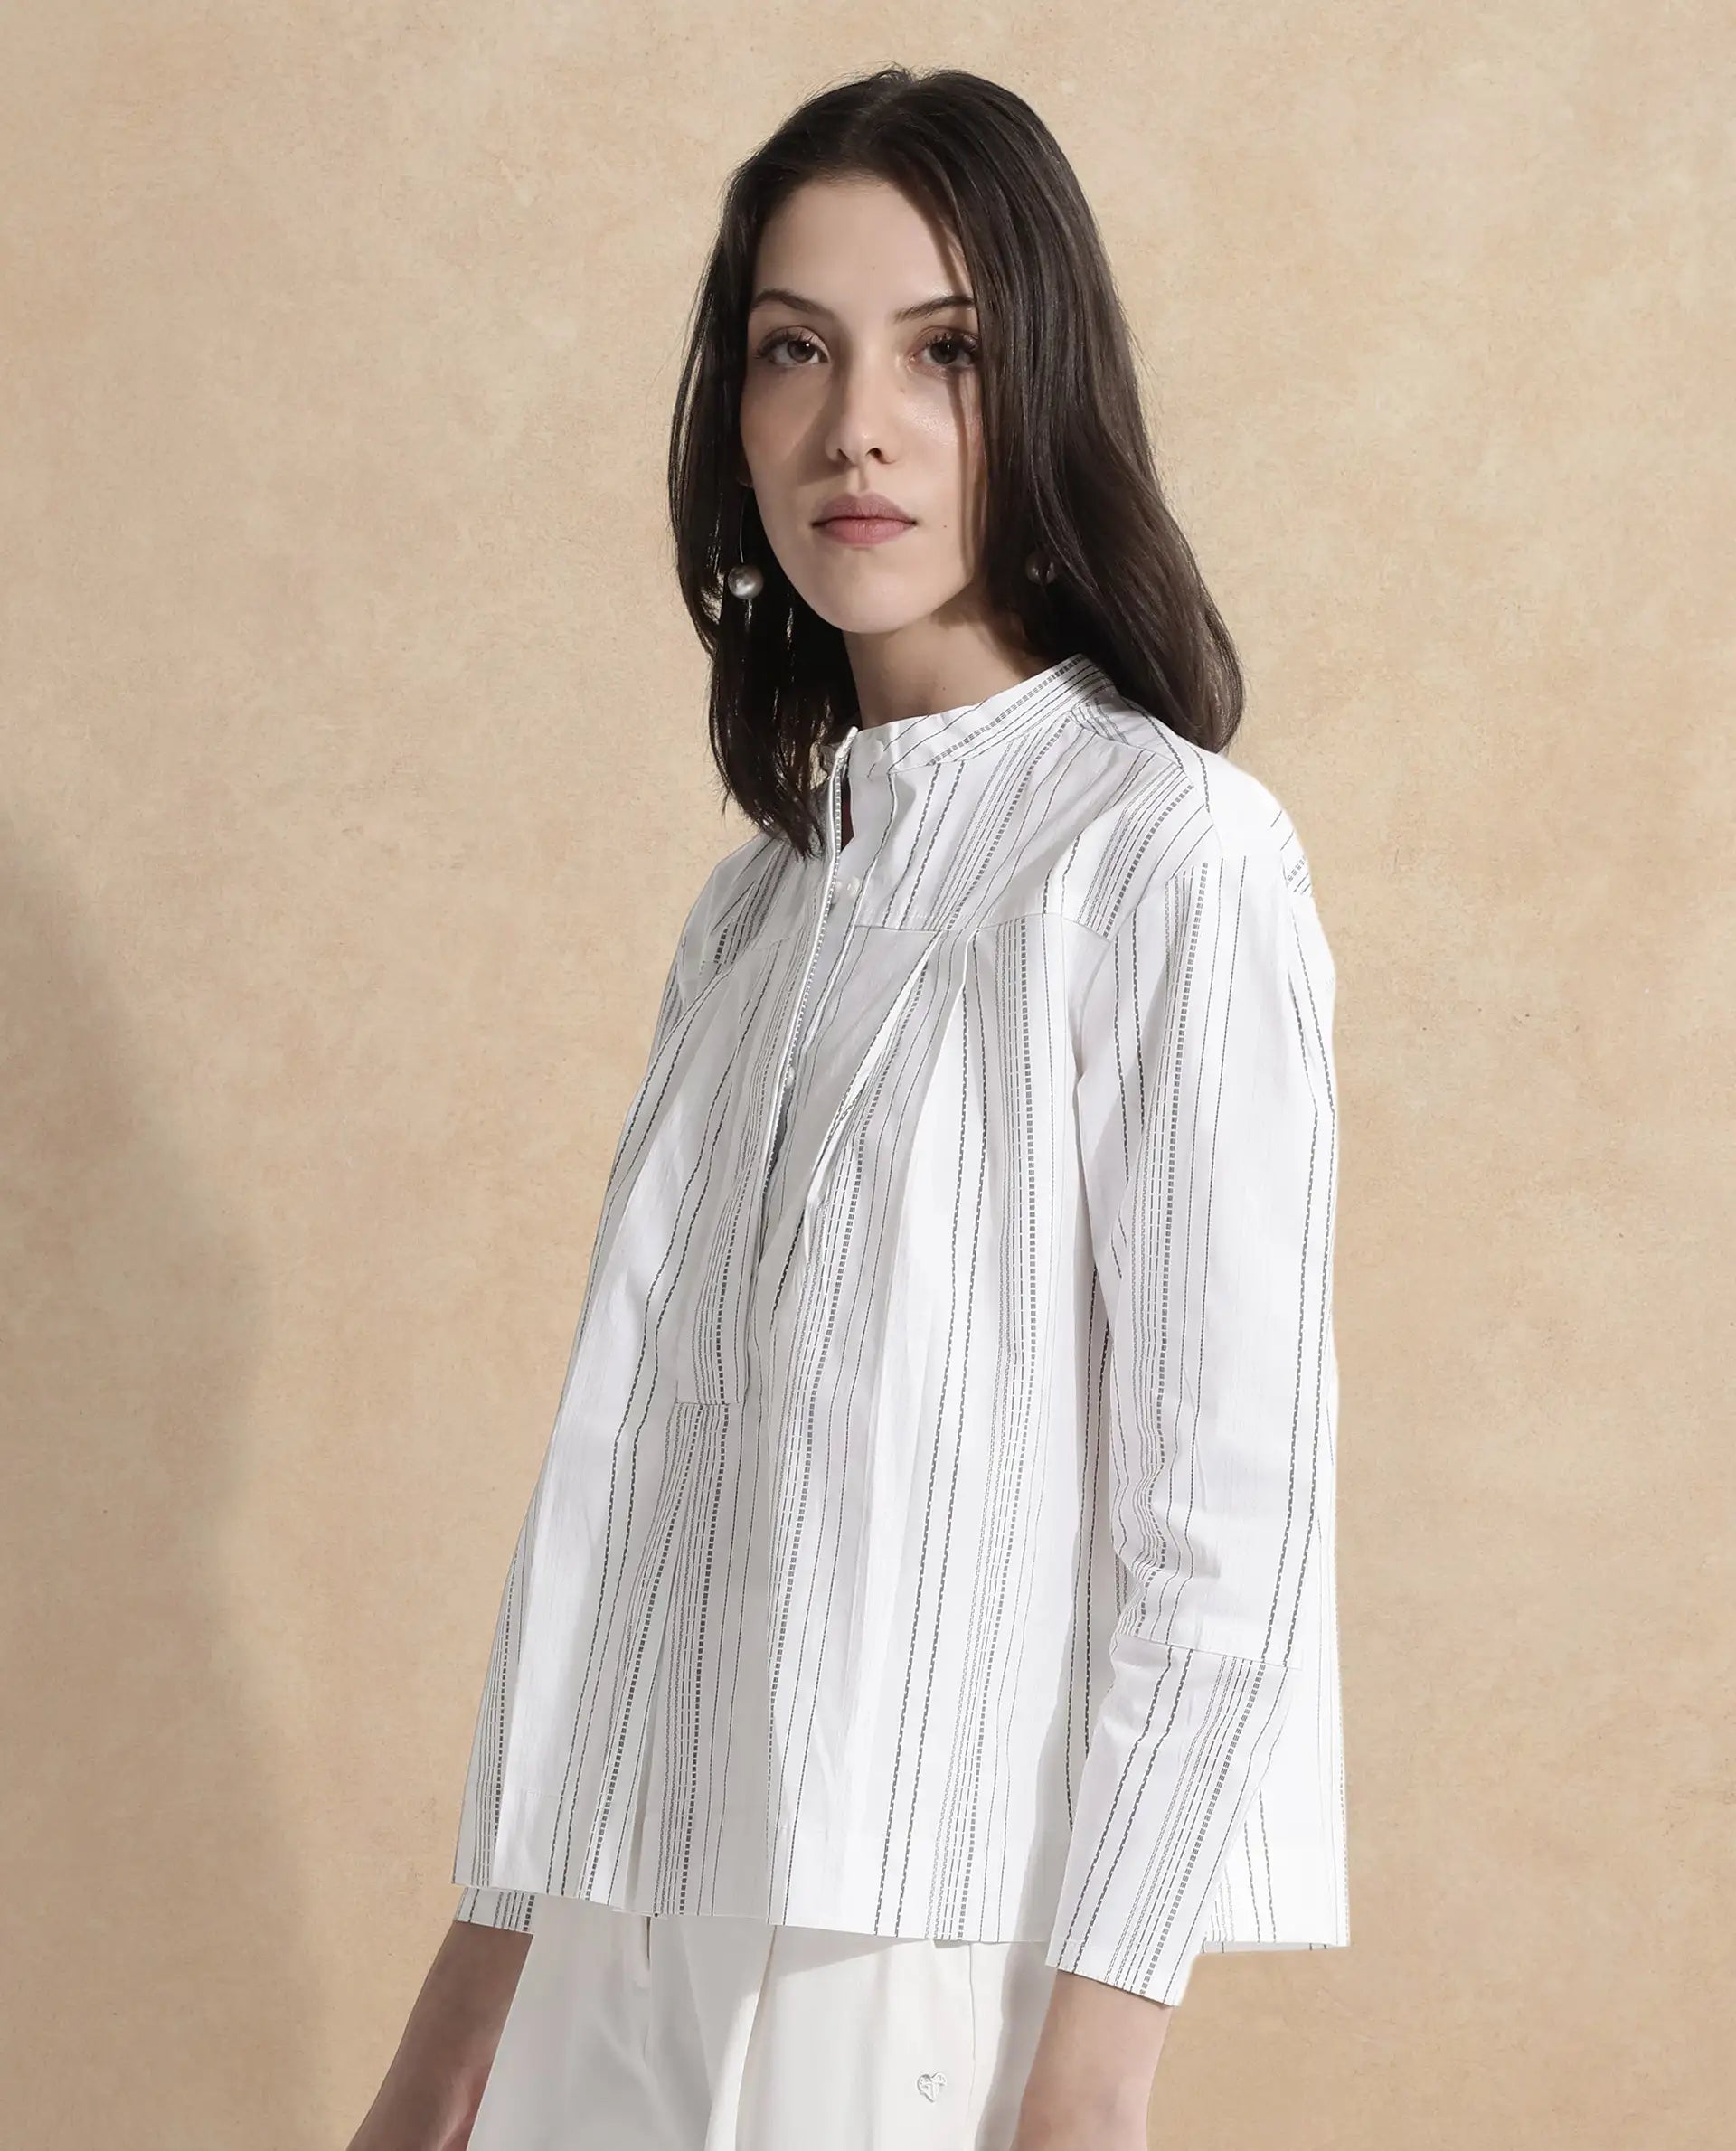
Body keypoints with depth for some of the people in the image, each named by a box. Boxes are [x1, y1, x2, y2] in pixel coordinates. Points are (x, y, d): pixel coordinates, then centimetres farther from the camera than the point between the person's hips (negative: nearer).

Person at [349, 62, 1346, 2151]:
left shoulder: (1171, 850, -7)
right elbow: (627, 1452, 11)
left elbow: (1231, 1491, -12)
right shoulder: (760, 899, 12)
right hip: (632, 1952, 6)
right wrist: (476, 1974, 9)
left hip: (939, 1967, -6)